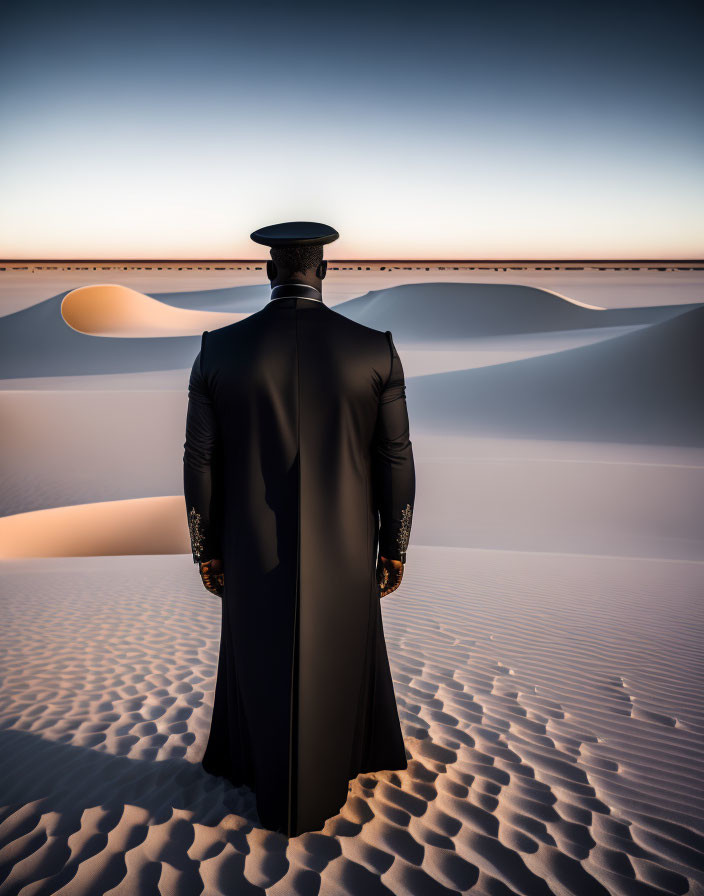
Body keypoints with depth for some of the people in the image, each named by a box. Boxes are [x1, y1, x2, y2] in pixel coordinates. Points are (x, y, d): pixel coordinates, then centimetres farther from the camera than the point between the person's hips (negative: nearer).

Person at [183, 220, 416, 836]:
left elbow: (200, 462, -6)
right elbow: (396, 461, -7)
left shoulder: (220, 350, -9)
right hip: (343, 553, 0)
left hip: (254, 552, 0)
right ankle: (324, 794, 40)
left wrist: (206, 551, 6)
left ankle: (275, 798, 39)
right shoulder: (375, 350, -10)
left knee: (260, 665, 20)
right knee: (336, 666, 21)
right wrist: (395, 549, 5)